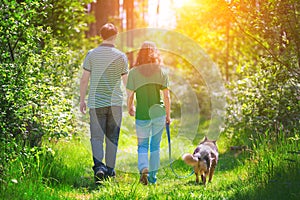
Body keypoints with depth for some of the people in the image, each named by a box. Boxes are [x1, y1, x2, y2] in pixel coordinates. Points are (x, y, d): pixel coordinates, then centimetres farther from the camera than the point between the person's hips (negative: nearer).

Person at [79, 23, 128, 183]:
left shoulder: (92, 54, -1)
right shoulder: (121, 56, 0)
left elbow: (84, 80, 0)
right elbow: (127, 81, 3)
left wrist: (82, 100, 10)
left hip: (96, 102, 0)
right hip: (115, 103, 1)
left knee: (97, 136, 1)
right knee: (112, 138, 10)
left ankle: (98, 166, -19)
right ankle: (110, 170, 14)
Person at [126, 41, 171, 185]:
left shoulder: (133, 72, -6)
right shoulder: (161, 72, -3)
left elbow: (130, 95, -4)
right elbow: (166, 96, -2)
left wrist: (130, 108, 15)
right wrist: (168, 115, 8)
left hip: (142, 115, -1)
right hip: (159, 114, 1)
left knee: (142, 145, 11)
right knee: (155, 146, 14)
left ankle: (143, 169, -14)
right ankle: (153, 176, 16)